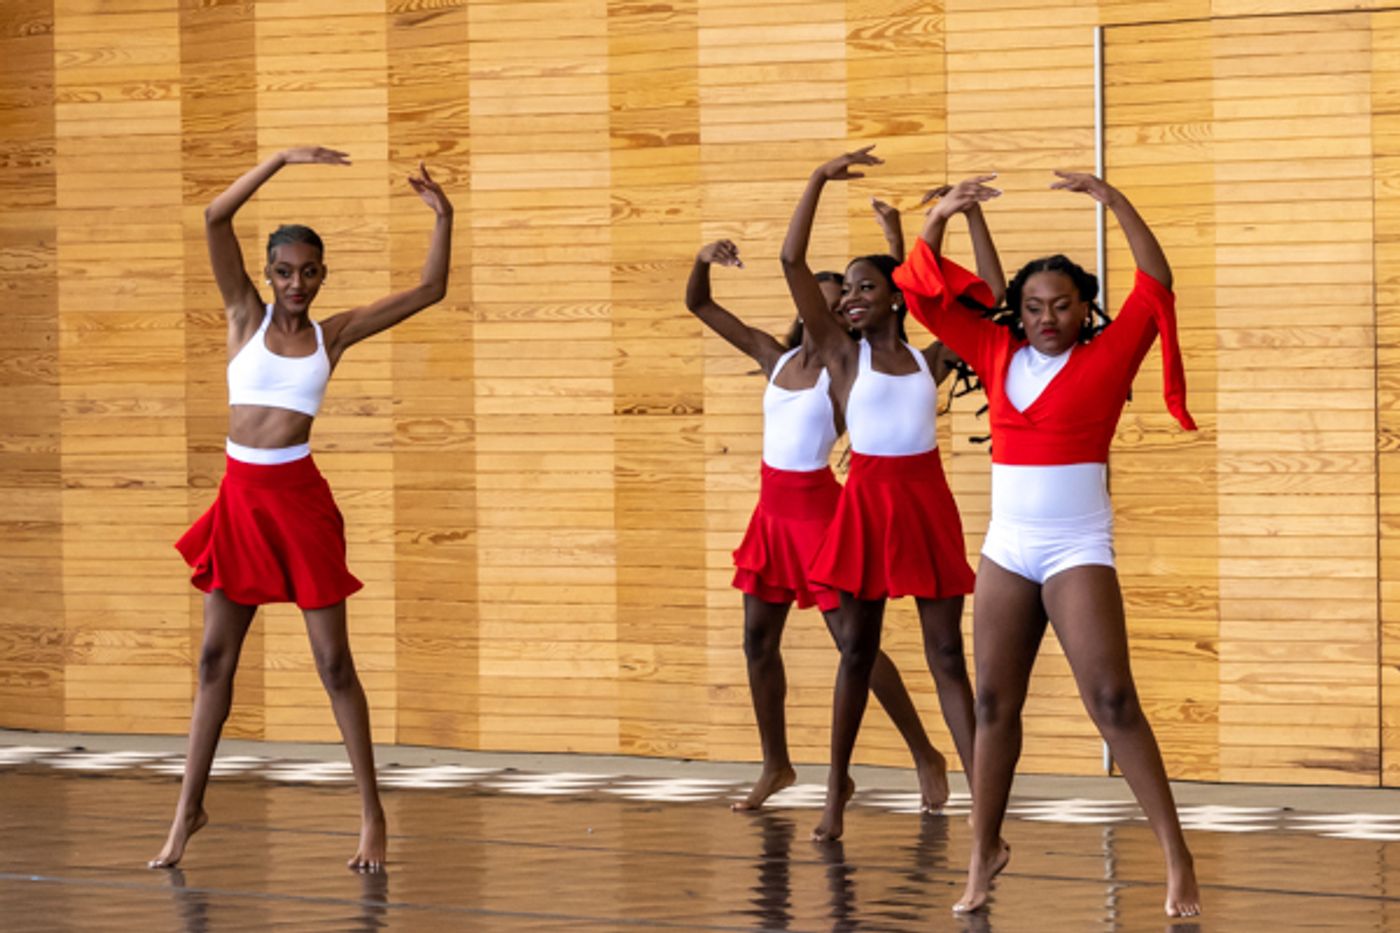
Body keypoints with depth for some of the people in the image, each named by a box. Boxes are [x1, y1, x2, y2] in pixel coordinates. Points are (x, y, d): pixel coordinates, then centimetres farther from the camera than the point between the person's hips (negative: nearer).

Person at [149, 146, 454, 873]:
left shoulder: (333, 334, 5)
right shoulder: (245, 316, 3)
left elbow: (428, 292, 8)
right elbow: (215, 218, -9)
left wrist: (442, 217, -1)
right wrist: (283, 159, -13)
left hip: (299, 498, -1)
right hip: (241, 494, 1)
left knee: (333, 660, 2)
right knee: (215, 655, 6)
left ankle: (371, 813, 7)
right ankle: (189, 807, 13)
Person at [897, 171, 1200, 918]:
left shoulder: (1106, 357, -3)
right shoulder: (999, 355, 8)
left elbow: (1157, 283, -14)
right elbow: (928, 292, 10)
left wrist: (1113, 202, -19)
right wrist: (942, 215, -3)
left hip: (1078, 551, -5)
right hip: (1006, 548, 5)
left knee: (1112, 700, -11)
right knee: (994, 703, 8)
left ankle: (1176, 856, -9)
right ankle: (984, 850, 17)